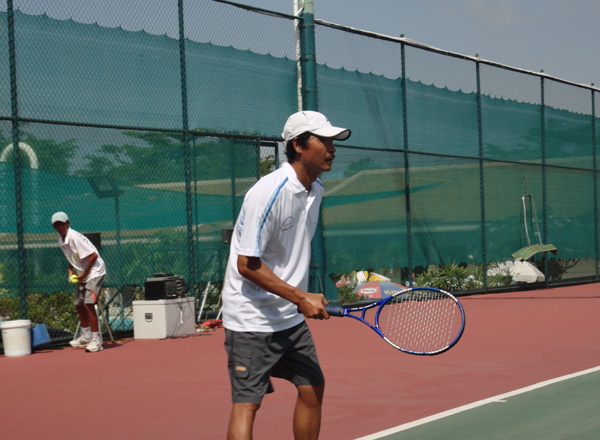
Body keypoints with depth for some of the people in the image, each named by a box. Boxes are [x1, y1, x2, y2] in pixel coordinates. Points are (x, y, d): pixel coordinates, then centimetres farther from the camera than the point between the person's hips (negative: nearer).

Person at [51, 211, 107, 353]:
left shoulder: (75, 237, -22)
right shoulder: (61, 240, 5)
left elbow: (93, 256, -24)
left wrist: (84, 274, -17)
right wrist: (71, 271, 4)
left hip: (94, 271, -9)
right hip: (83, 274, 9)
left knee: (88, 304, -18)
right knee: (79, 304, 14)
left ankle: (96, 340, -13)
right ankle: (86, 337, 32)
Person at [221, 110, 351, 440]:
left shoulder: (316, 190, 5)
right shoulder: (268, 193, -23)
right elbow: (247, 265, -22)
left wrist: (304, 300, 17)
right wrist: (301, 298, -22)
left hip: (292, 317, 9)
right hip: (251, 319, -9)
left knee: (313, 388, 11)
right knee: (247, 403, -10)